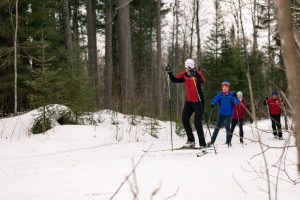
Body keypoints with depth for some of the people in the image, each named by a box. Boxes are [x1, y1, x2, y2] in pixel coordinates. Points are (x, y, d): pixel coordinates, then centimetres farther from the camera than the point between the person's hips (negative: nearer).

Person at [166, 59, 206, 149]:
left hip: (198, 101, -7)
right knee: (184, 119, 4)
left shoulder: (197, 74, -16)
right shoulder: (184, 75, 1)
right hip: (189, 101, 7)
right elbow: (174, 80, 4)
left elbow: (202, 80, -37)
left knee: (197, 123, -9)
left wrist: (195, 74, -53)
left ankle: (202, 144, 0)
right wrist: (170, 73, -14)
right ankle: (191, 140, 17)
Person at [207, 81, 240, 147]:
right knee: (217, 127, 3)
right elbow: (215, 99, -14)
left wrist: (235, 97, -32)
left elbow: (237, 103, -13)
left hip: (229, 114, -2)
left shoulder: (231, 94, -7)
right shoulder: (220, 94, -2)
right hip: (221, 114, 2)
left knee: (227, 126, -15)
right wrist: (213, 104, -35)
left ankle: (228, 141, -2)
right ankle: (212, 141, 12)